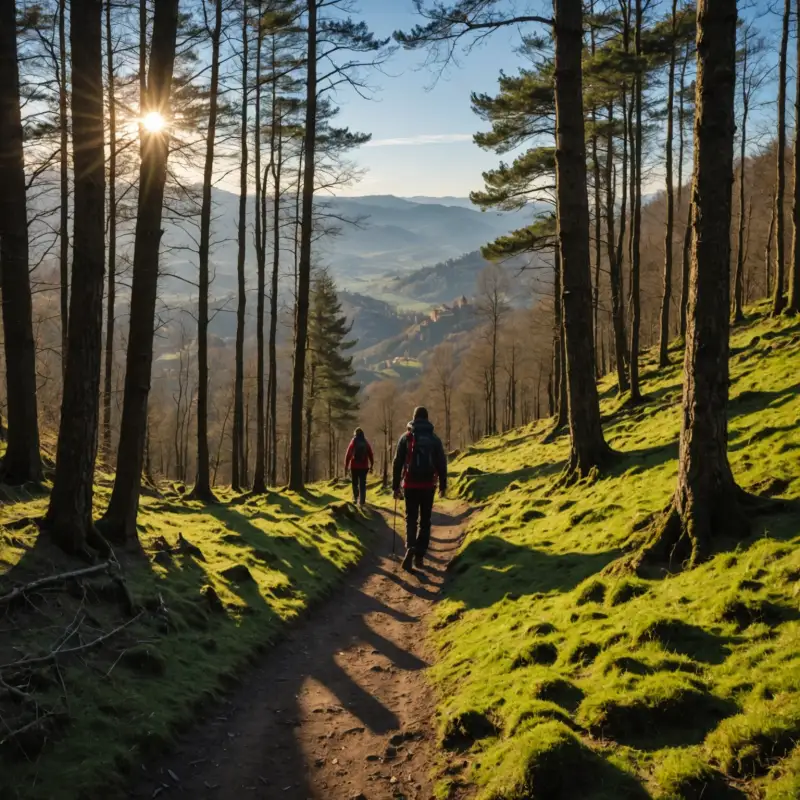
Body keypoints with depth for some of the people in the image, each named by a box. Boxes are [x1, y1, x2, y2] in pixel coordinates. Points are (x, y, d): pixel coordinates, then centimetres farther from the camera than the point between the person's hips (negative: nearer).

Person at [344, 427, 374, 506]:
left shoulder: (353, 443, -4)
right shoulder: (366, 443, 3)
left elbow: (348, 455, -6)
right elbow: (371, 455, 4)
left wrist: (346, 466, -1)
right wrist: (371, 465, 12)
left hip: (354, 466, -1)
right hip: (364, 467, 1)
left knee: (355, 483, 15)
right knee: (362, 484, 4)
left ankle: (356, 497, 8)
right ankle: (362, 501, -2)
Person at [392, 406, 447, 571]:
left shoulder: (406, 437, -1)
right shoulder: (434, 439, 2)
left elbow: (398, 463, -1)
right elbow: (442, 463, 3)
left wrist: (395, 486, 6)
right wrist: (443, 485, 13)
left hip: (410, 485, -1)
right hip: (428, 485, 1)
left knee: (411, 520, 5)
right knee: (425, 521, 12)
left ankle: (410, 548, -20)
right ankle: (419, 555, 10)